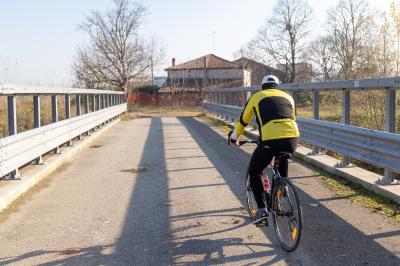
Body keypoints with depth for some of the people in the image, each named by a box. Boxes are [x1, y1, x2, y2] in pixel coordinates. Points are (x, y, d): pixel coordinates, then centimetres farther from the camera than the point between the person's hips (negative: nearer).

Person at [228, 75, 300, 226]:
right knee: (283, 156, 39)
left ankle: (262, 211, 9)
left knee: (253, 173, 18)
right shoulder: (287, 97, 27)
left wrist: (233, 138, 45)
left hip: (270, 141, -3)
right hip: (292, 139, 3)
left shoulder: (256, 97, 20)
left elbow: (243, 121, 28)